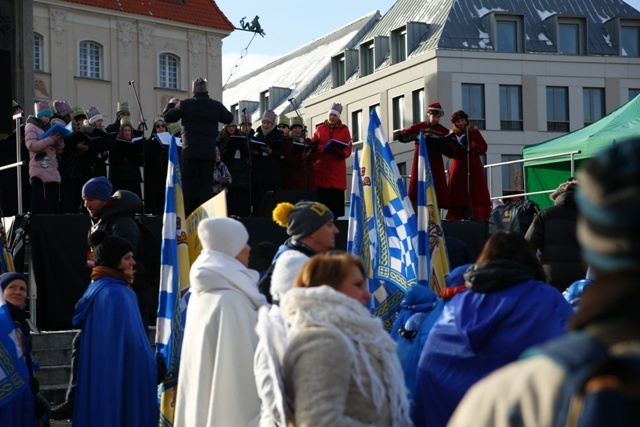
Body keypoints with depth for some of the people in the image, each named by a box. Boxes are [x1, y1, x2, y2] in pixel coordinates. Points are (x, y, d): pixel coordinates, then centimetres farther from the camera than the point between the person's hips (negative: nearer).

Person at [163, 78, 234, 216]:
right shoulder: (216, 106, 1)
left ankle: (186, 213, 2)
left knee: (187, 183, 5)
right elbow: (229, 118, 17)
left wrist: (171, 104, 23)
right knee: (206, 183, 6)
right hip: (209, 152, 1)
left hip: (190, 151, -1)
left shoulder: (185, 104, -4)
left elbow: (167, 117, 4)